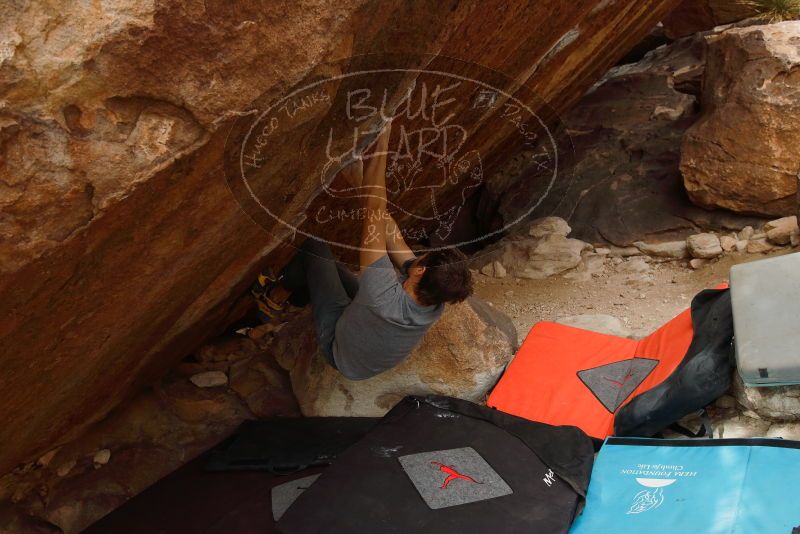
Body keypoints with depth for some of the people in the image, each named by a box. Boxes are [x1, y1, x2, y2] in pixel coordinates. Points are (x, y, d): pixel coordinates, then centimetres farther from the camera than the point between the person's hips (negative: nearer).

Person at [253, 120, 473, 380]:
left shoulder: (385, 296, -46)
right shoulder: (435, 306, -28)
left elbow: (375, 210, -44)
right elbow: (393, 236, -20)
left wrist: (381, 141, -41)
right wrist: (362, 183, -16)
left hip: (338, 351, -6)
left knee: (315, 247, -2)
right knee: (330, 266, 18)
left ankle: (275, 295, 22)